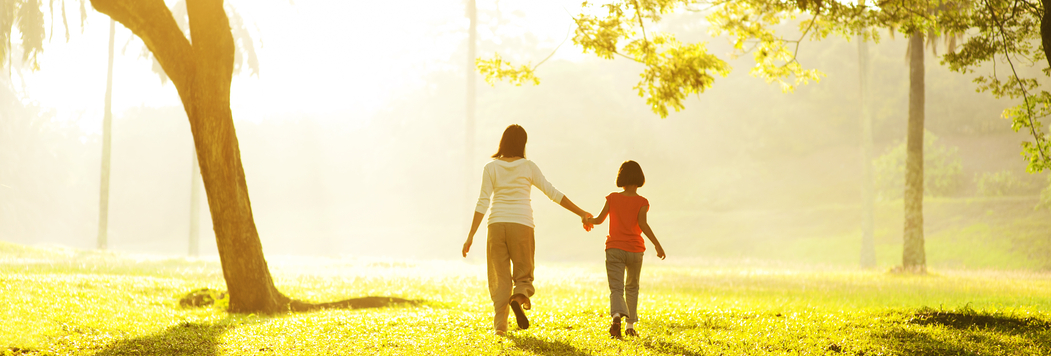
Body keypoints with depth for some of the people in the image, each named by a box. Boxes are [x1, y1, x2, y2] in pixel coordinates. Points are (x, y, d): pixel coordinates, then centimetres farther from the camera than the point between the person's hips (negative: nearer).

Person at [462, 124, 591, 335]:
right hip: (522, 224, -1)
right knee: (523, 273, 11)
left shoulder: (491, 168, 2)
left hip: (497, 224, 1)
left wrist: (471, 236, -4)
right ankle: (520, 295, -23)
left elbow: (482, 203, -4)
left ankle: (500, 323, -2)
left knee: (499, 276, 9)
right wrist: (581, 213, 10)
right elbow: (553, 194, 2)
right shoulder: (528, 167, 2)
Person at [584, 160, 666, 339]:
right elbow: (642, 224, -16)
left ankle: (617, 314, -37)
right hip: (635, 250, 0)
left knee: (616, 288, -7)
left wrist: (588, 220, 22)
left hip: (614, 249, 0)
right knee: (632, 287, 21)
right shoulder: (642, 202, -3)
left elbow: (600, 219, 1)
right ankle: (631, 324, 19)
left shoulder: (613, 198, 1)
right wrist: (657, 244, -15)